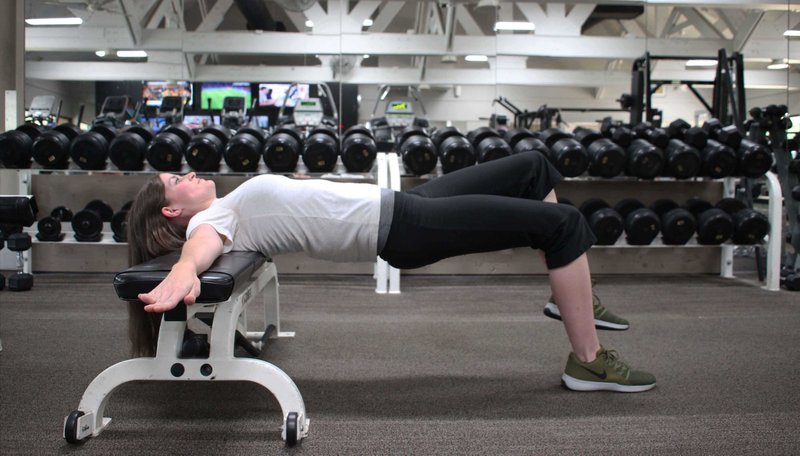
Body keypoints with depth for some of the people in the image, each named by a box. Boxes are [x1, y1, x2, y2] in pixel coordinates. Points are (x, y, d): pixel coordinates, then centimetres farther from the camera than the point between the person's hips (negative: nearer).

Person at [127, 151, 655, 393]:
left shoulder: (226, 208, 14)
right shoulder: (210, 221, -10)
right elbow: (200, 246, -33)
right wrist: (184, 271, -54)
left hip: (404, 202, 10)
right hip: (402, 228, -9)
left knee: (533, 166, 15)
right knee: (565, 222, -13)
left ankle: (574, 298, 24)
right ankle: (589, 360, -3)